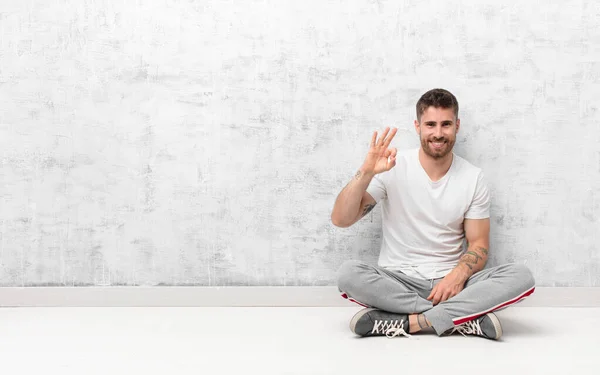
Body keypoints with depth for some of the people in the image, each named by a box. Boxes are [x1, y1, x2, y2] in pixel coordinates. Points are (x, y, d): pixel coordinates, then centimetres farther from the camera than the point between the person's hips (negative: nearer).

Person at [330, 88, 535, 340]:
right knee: (348, 274, -33)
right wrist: (365, 174, -25)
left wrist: (457, 275, -17)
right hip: (397, 281, -1)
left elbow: (479, 244, 4)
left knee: (521, 277, -23)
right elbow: (340, 220, -9)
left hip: (451, 282, 2)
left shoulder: (473, 178, 2)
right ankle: (466, 317, -25)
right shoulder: (393, 168, -4)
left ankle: (406, 321, -28)